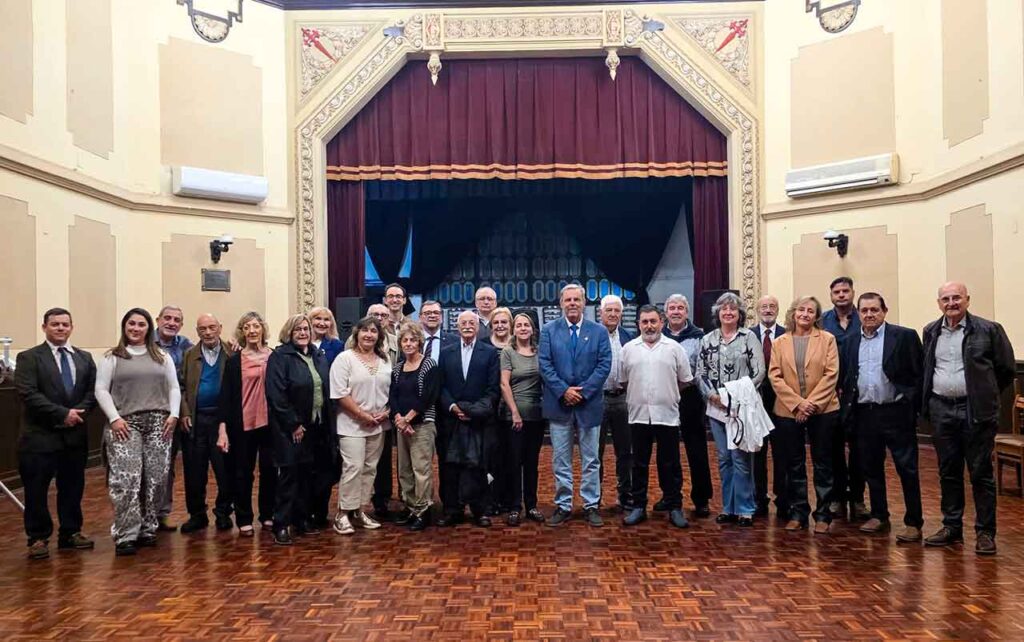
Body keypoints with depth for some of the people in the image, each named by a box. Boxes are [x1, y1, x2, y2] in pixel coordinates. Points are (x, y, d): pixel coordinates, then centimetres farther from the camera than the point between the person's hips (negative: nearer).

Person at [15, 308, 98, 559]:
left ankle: (71, 533, 24)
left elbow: (93, 390, 7)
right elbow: (28, 394, -13)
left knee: (73, 487, 11)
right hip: (40, 436, -4)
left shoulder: (84, 358, 12)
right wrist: (62, 414, -17)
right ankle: (38, 538, 17)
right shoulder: (29, 358, -3)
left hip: (75, 435, 4)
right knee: (36, 491, 4)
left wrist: (79, 412, -12)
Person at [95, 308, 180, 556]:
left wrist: (173, 415, -1)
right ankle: (125, 535, -4)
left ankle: (147, 529, 14)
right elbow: (101, 390, 1)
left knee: (156, 478, 2)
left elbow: (174, 388, 12)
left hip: (158, 423, 3)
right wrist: (114, 418, -9)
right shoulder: (111, 357, 6)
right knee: (126, 479, -10)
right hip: (125, 423, -3)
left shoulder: (162, 357, 13)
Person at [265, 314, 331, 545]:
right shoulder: (280, 357, -8)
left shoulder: (318, 357, 11)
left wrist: (325, 424, 6)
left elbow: (325, 391, 14)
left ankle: (302, 518, 23)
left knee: (306, 473, 12)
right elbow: (276, 395, -16)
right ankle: (281, 525, 2)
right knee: (289, 473, -5)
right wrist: (293, 425, -16)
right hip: (289, 428, -6)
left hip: (314, 426, 6)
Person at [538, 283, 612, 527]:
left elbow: (604, 365, -3)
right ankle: (563, 506, 16)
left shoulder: (599, 332, 4)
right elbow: (544, 364, -3)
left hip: (589, 403, 0)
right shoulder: (548, 331, 3)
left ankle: (591, 505, 18)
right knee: (560, 460, 7)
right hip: (559, 403, 0)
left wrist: (583, 391, -13)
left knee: (591, 459, 8)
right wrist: (563, 391, -13)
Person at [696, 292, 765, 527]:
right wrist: (711, 395, -6)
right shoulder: (708, 340, 9)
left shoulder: (749, 337, -1)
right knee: (724, 459, 10)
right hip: (716, 408, 4)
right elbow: (700, 372, 9)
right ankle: (729, 508, 20)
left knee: (741, 459, -2)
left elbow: (759, 371, -6)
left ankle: (745, 509, 9)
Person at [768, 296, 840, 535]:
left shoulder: (827, 339, 2)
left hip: (822, 410, -1)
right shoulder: (779, 343, 7)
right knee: (794, 465, 8)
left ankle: (823, 515, 15)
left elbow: (831, 374, -5)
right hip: (789, 411, 2)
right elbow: (775, 376, -1)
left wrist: (812, 404, -14)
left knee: (822, 463, 5)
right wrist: (797, 404, -12)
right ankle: (797, 513, 18)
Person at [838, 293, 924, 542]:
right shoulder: (851, 343, 10)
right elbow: (843, 379, 15)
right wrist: (846, 407, 5)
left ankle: (913, 522, 12)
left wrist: (912, 406, -10)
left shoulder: (905, 336, -4)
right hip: (864, 415, 5)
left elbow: (919, 374, -6)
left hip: (896, 412, -4)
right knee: (871, 468, 13)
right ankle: (879, 516, 26)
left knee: (907, 469, 1)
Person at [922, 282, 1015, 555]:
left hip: (976, 411, -4)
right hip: (941, 410, 4)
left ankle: (985, 532, 12)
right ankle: (952, 527, 22)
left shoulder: (988, 330, -4)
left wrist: (985, 395, 6)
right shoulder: (930, 332, 9)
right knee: (948, 472, 11)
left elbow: (1006, 369, 1)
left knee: (981, 473, 2)